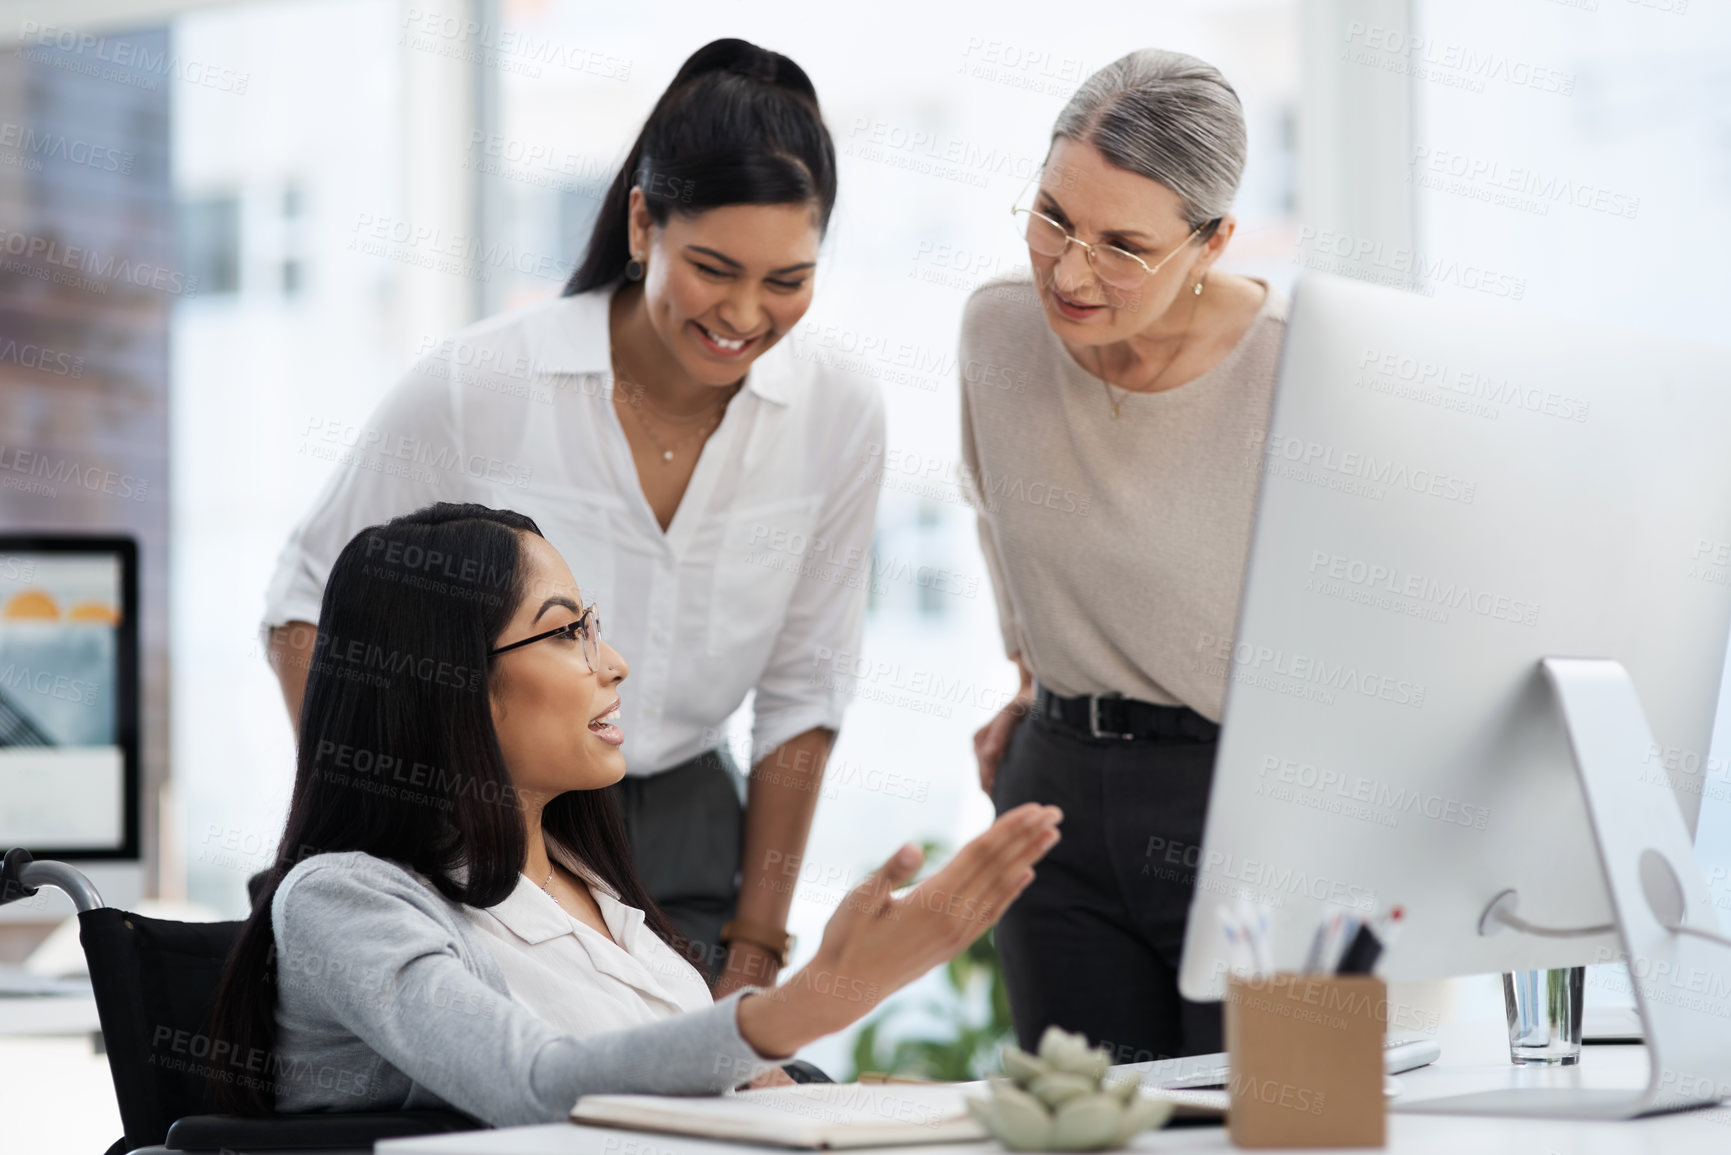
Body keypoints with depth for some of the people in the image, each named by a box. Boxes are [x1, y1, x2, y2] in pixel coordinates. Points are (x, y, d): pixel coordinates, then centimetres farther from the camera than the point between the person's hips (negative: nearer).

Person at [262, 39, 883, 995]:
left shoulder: (839, 420, -6)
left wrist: (756, 942, 3)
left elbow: (801, 692, 4)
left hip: (680, 837, 3)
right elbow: (310, 602, -4)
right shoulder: (476, 386, -17)